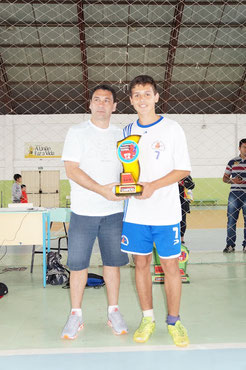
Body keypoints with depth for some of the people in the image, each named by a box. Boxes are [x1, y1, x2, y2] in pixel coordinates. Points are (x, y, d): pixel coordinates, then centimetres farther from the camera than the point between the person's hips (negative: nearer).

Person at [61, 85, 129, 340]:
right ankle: (75, 315, 18)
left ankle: (113, 312, 23)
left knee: (112, 261, 9)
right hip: (83, 211, -2)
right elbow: (71, 170, -10)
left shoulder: (120, 135, 11)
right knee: (78, 263, 3)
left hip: (114, 211, 3)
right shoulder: (77, 132, 0)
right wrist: (102, 190, -20)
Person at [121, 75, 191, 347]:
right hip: (135, 211, 3)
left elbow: (183, 169, -4)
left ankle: (174, 321, 20)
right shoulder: (127, 132, 9)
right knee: (141, 264, 9)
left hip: (166, 212, -3)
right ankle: (147, 319, 25)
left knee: (170, 265, 2)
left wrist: (153, 186, -16)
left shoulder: (172, 129, -2)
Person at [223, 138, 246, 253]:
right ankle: (230, 245, 9)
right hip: (234, 194, 1)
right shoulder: (232, 162, 9)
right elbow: (225, 178, 12)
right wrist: (232, 180, -8)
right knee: (231, 220, 0)